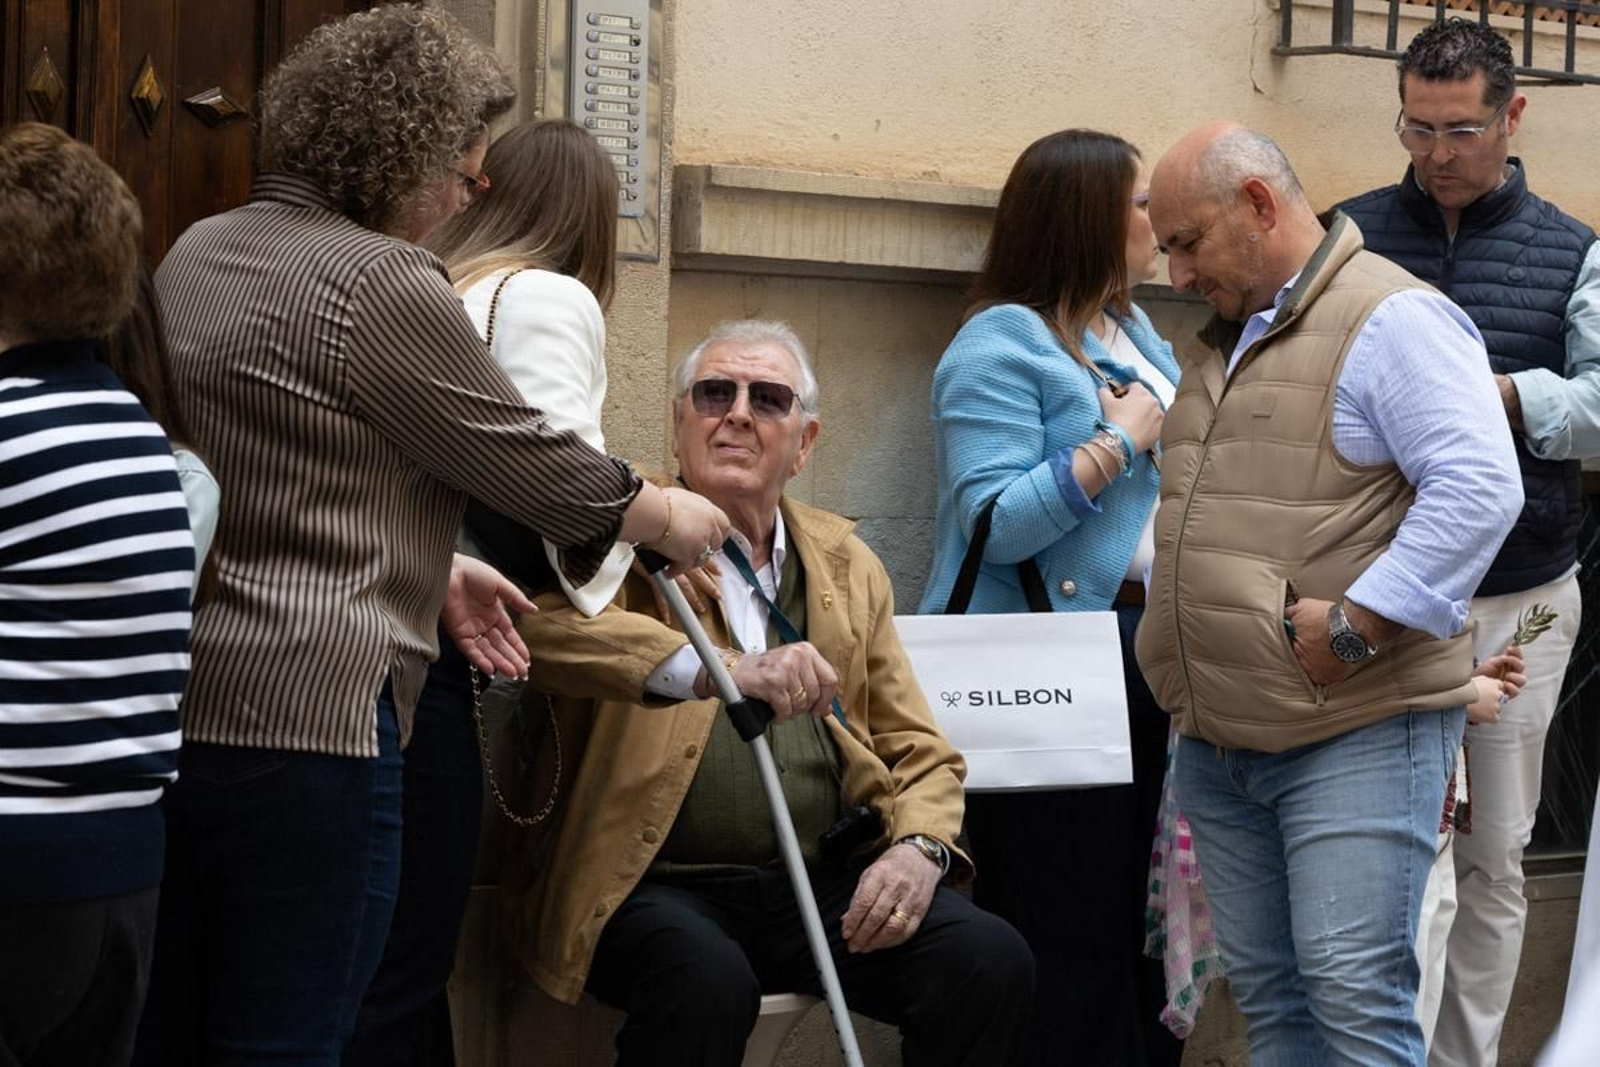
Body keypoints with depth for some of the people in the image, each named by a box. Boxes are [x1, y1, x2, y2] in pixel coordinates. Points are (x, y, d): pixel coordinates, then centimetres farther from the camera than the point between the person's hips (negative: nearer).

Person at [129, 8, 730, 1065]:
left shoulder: (199, 252, 14)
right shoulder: (381, 282, -12)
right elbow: (525, 458, -5)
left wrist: (427, 571, 20)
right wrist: (670, 516, 11)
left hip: (175, 701, 9)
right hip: (305, 711, -9)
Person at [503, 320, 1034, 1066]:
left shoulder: (847, 563, 17)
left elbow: (921, 752, 17)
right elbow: (541, 618, -22)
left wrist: (919, 849, -5)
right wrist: (717, 668, -36)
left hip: (825, 880, 4)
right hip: (658, 883, -4)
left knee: (991, 962, -20)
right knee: (708, 980, -36)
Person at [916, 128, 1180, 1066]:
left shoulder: (1139, 338, 17)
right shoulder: (1003, 344, -10)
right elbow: (992, 522, -21)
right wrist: (1124, 439, -17)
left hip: (1144, 658, 8)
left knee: (1144, 923, 11)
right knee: (1069, 937, -6)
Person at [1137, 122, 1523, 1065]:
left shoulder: (1394, 321, -9)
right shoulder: (1224, 341, 20)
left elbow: (1479, 488, -21)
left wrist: (1356, 624, -23)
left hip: (1359, 737, -9)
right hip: (1219, 740, 9)